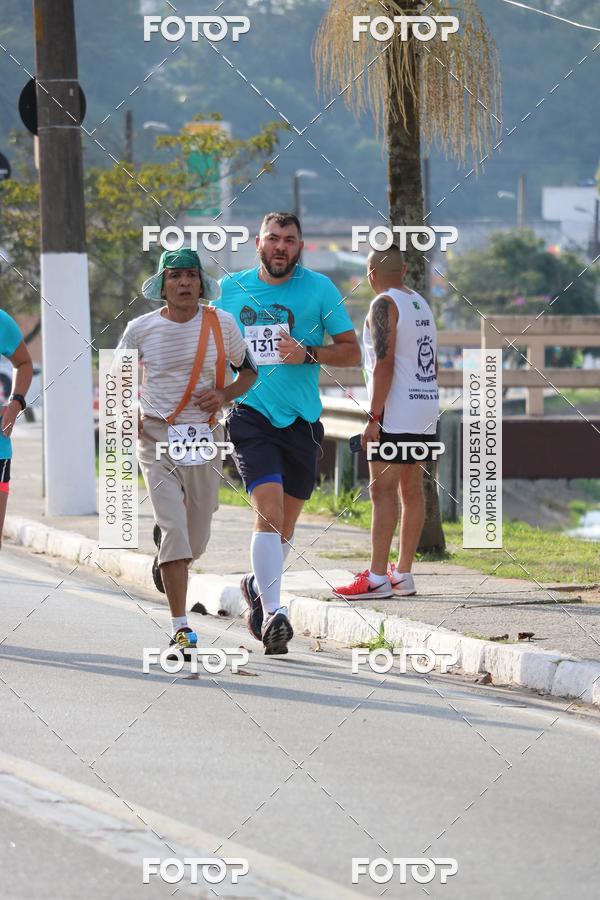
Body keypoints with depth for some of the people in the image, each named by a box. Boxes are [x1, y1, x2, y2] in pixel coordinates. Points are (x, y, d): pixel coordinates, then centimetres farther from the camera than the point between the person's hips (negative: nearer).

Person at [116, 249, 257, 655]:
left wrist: (225, 395, -8)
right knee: (175, 528, -15)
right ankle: (181, 628, -14)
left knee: (196, 538, 9)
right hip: (157, 436, -2)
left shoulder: (221, 324, 1)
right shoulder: (141, 329, -1)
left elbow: (249, 370, 13)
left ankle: (164, 548, 49)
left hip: (204, 438, 2)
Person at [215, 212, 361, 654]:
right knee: (269, 506, -19)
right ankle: (273, 611, -22)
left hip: (301, 419, 1)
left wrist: (308, 354, -15)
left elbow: (352, 352, 1)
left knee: (285, 519, 12)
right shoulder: (230, 289, 5)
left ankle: (258, 586, 39)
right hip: (250, 414, -1)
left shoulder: (319, 289, 0)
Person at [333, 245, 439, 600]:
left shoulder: (384, 305, -11)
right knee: (412, 489, 10)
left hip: (395, 412, -9)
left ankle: (377, 578, -12)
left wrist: (374, 418, -18)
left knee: (384, 491, -9)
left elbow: (384, 363, -19)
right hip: (426, 410, 9)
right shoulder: (422, 304, 15)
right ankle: (404, 574, 13)